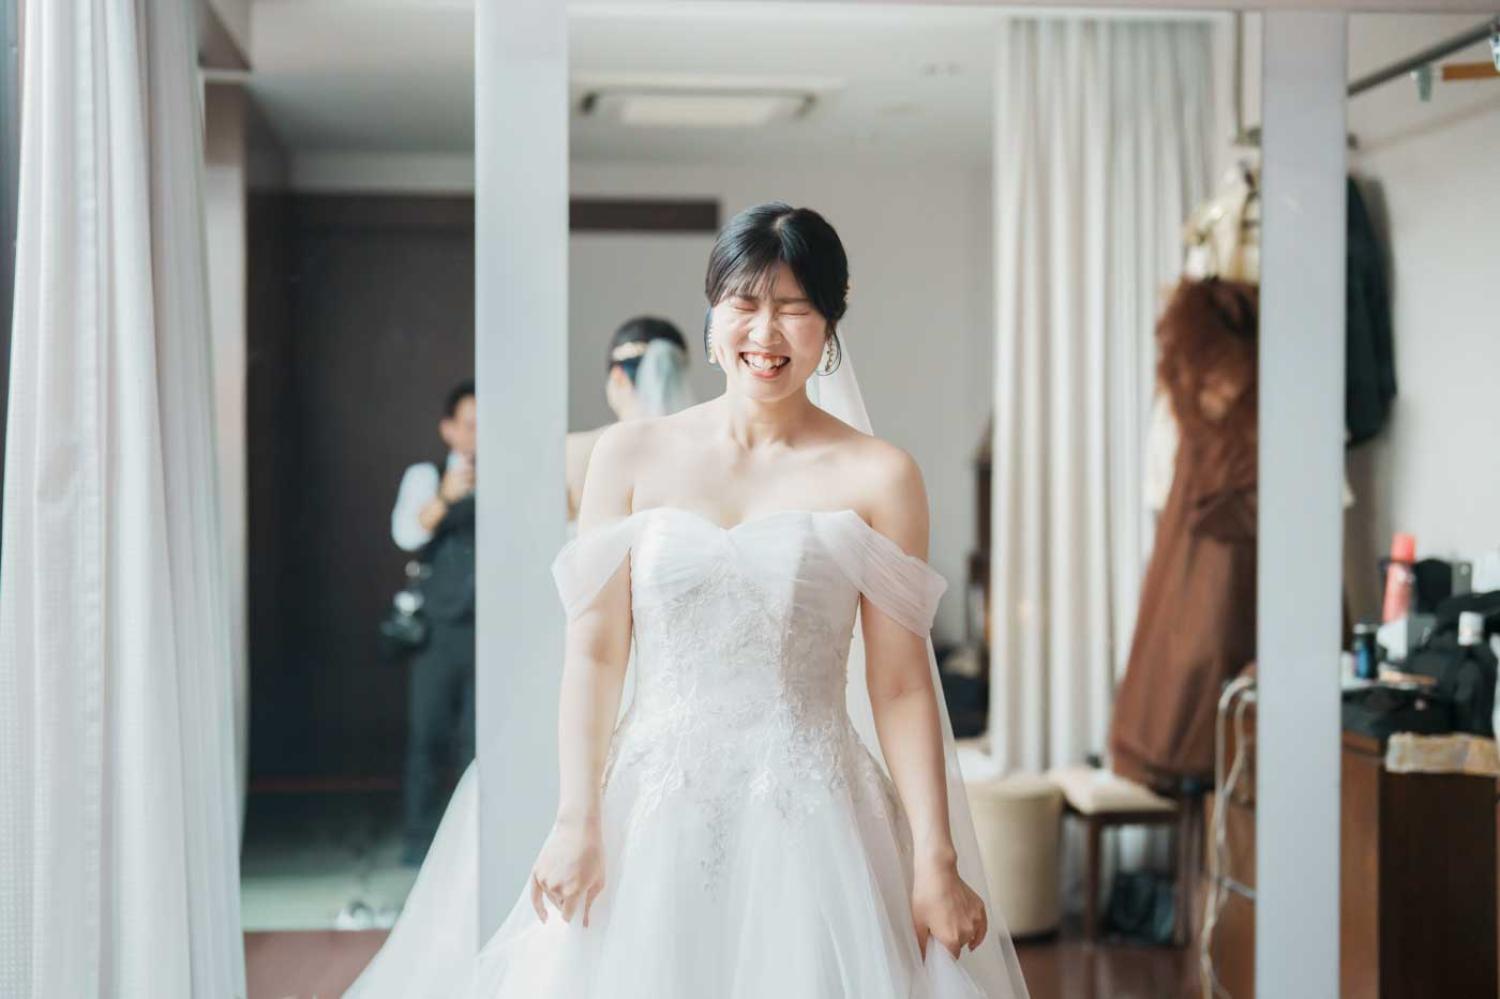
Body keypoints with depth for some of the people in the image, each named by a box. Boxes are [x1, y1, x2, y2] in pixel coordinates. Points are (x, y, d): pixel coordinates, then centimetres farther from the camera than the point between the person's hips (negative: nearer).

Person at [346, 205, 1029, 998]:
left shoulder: (877, 477, -2)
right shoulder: (631, 455, 3)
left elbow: (900, 686, -2)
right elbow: (593, 650, 0)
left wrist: (937, 861, -5)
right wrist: (578, 820, -7)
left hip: (808, 821, -1)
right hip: (650, 814, 1)